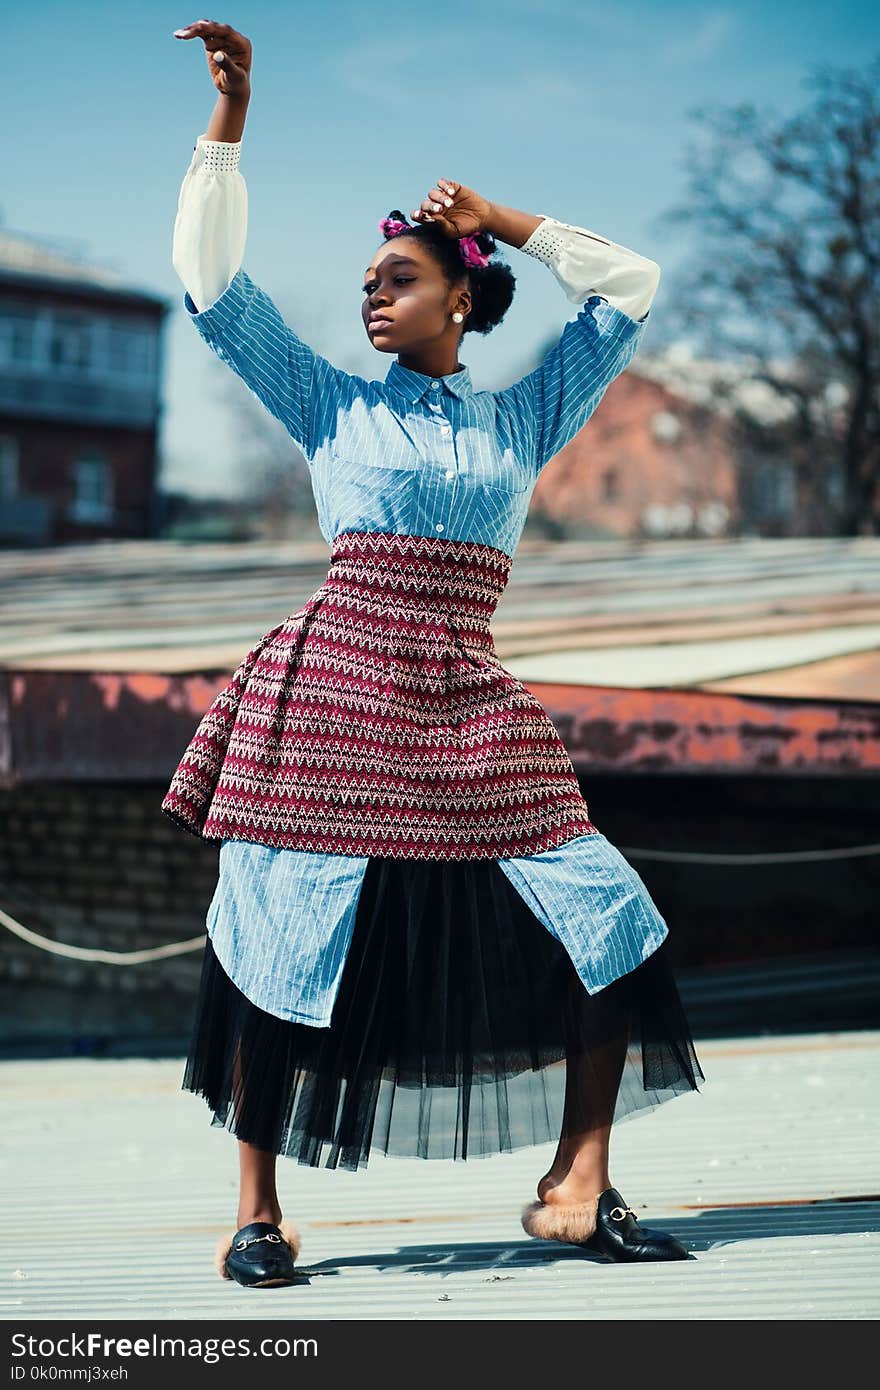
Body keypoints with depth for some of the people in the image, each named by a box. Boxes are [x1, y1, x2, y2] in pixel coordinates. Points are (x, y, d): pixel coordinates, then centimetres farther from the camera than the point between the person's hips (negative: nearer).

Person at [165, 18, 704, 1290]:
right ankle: (258, 1211, 7)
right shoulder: (332, 406, 11)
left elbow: (631, 290, 19)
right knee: (286, 945, -6)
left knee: (608, 928, -7)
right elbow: (213, 281, 6)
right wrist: (230, 115, 1)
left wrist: (505, 220, 16)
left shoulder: (523, 419, 16)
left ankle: (575, 1188, 1)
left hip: (473, 714, 3)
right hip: (334, 695, -2)